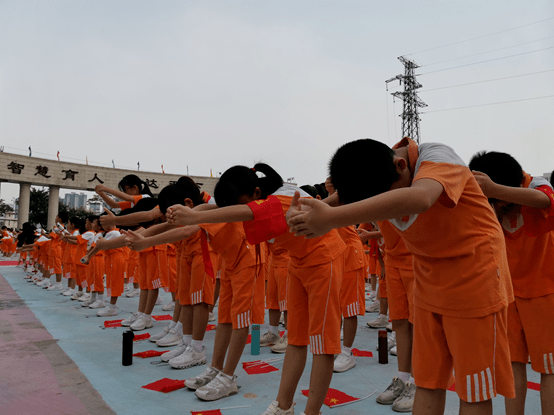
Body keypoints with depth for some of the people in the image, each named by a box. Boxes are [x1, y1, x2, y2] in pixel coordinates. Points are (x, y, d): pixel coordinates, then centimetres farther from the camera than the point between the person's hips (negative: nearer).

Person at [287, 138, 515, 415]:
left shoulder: (437, 158, -26)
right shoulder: (377, 178, -4)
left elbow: (418, 198, -48)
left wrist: (331, 217, -53)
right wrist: (302, 214, -32)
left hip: (475, 279, -5)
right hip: (429, 286, 6)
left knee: (474, 391, 5)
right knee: (427, 383, 10)